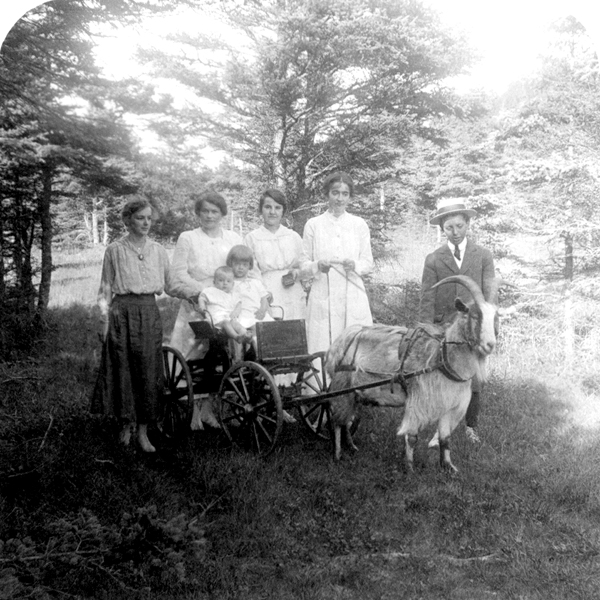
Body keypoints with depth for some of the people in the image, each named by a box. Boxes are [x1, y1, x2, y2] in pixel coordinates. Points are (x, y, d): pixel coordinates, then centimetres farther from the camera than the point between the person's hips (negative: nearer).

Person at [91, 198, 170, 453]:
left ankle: (143, 430, 8)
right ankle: (126, 424, 17)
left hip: (150, 313, 2)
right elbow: (105, 288, 3)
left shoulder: (158, 251, 8)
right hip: (122, 312, -2)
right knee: (123, 369, 1)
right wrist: (105, 318, -3)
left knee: (149, 371, 0)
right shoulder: (115, 250, 1)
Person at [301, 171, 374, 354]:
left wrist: (354, 265, -11)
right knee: (323, 350, -5)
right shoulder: (313, 225, 6)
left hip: (353, 297, 1)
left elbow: (368, 262, 10)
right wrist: (318, 266, -15)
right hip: (323, 296, -1)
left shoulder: (359, 224, 9)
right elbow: (304, 264, 7)